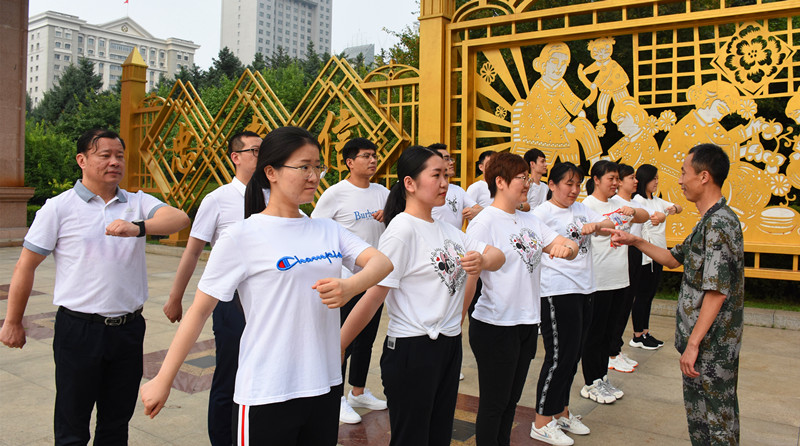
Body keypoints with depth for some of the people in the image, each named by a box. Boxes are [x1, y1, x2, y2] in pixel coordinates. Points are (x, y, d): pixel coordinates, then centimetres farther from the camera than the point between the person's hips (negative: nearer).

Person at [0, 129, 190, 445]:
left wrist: (138, 227, -33)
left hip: (129, 327, 3)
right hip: (79, 329, -2)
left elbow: (179, 219, -15)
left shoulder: (138, 203, 4)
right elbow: (26, 267, 2)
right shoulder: (59, 208, -2)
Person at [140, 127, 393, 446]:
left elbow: (382, 262, -5)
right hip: (267, 395, -5)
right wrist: (163, 380, -4)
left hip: (326, 384, 5)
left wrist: (350, 286, -25)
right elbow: (199, 311, -6)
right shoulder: (241, 237, -9)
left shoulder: (328, 230, 6)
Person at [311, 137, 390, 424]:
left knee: (366, 338, 17)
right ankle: (337, 398, 20)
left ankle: (359, 392, 33)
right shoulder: (335, 194, -10)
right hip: (346, 279, -6)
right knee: (344, 341, 2)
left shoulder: (382, 192, 7)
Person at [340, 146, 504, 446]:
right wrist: (336, 348, -18)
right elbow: (374, 297, -17)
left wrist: (482, 260, -15)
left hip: (450, 344, 8)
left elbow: (497, 256, 8)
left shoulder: (445, 229, 9)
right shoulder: (401, 230, -15)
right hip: (412, 351, -8)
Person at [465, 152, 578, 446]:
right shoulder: (484, 222, -14)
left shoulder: (530, 220, 9)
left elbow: (570, 248, 8)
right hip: (495, 326, -7)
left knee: (510, 400, 19)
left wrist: (566, 247, -16)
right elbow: (468, 276, -17)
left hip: (527, 323, 7)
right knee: (493, 403, 7)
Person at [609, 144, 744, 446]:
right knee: (699, 419, 20)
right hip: (700, 341, 10)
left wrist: (693, 344, -23)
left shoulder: (719, 223, -21)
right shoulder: (709, 222, 12)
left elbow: (717, 292, -25)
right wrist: (635, 242, 14)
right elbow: (674, 259, 22)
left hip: (711, 346, -10)